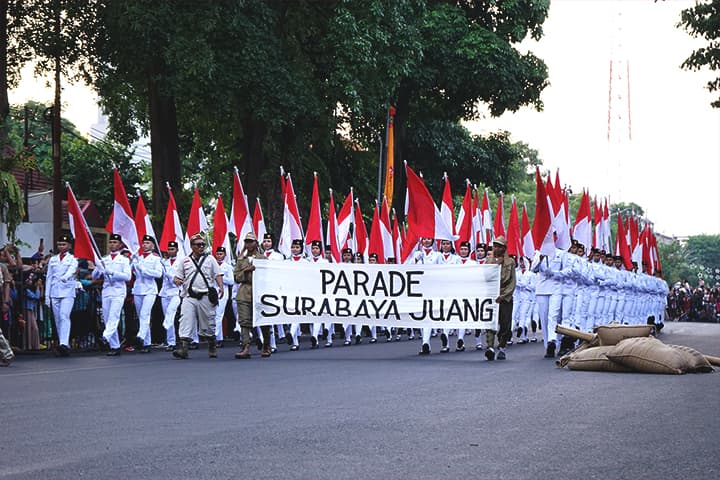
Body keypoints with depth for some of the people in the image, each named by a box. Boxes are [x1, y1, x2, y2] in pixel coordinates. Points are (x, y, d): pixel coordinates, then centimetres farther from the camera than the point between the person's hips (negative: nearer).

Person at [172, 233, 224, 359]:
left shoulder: (210, 259, 10)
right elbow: (177, 276, 13)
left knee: (208, 323, 6)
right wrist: (177, 280, -12)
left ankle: (212, 347, 22)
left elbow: (218, 275, 6)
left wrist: (220, 287, -11)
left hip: (205, 297, 0)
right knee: (186, 321, -12)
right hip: (189, 297, 0)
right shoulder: (185, 261, 12)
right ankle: (183, 347, -19)